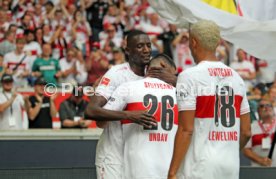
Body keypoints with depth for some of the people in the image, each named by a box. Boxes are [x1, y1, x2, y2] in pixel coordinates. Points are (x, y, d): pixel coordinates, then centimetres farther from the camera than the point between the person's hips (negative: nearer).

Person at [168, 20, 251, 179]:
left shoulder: (190, 76, -8)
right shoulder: (236, 78, 11)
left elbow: (186, 130, -13)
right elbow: (246, 132, 12)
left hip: (200, 166, -6)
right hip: (232, 166, 6)